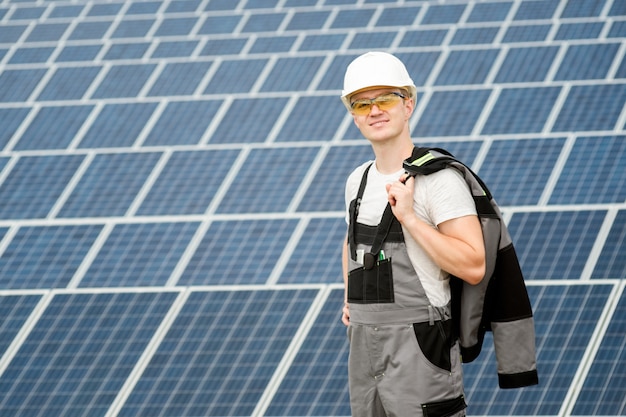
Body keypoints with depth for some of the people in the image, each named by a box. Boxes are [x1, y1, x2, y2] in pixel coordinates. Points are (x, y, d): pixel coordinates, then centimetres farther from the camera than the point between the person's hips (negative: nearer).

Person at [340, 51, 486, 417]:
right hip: (364, 343, 8)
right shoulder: (359, 180, 13)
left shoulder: (438, 178, -10)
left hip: (419, 344, -7)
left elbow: (473, 267, -19)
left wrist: (409, 217, -21)